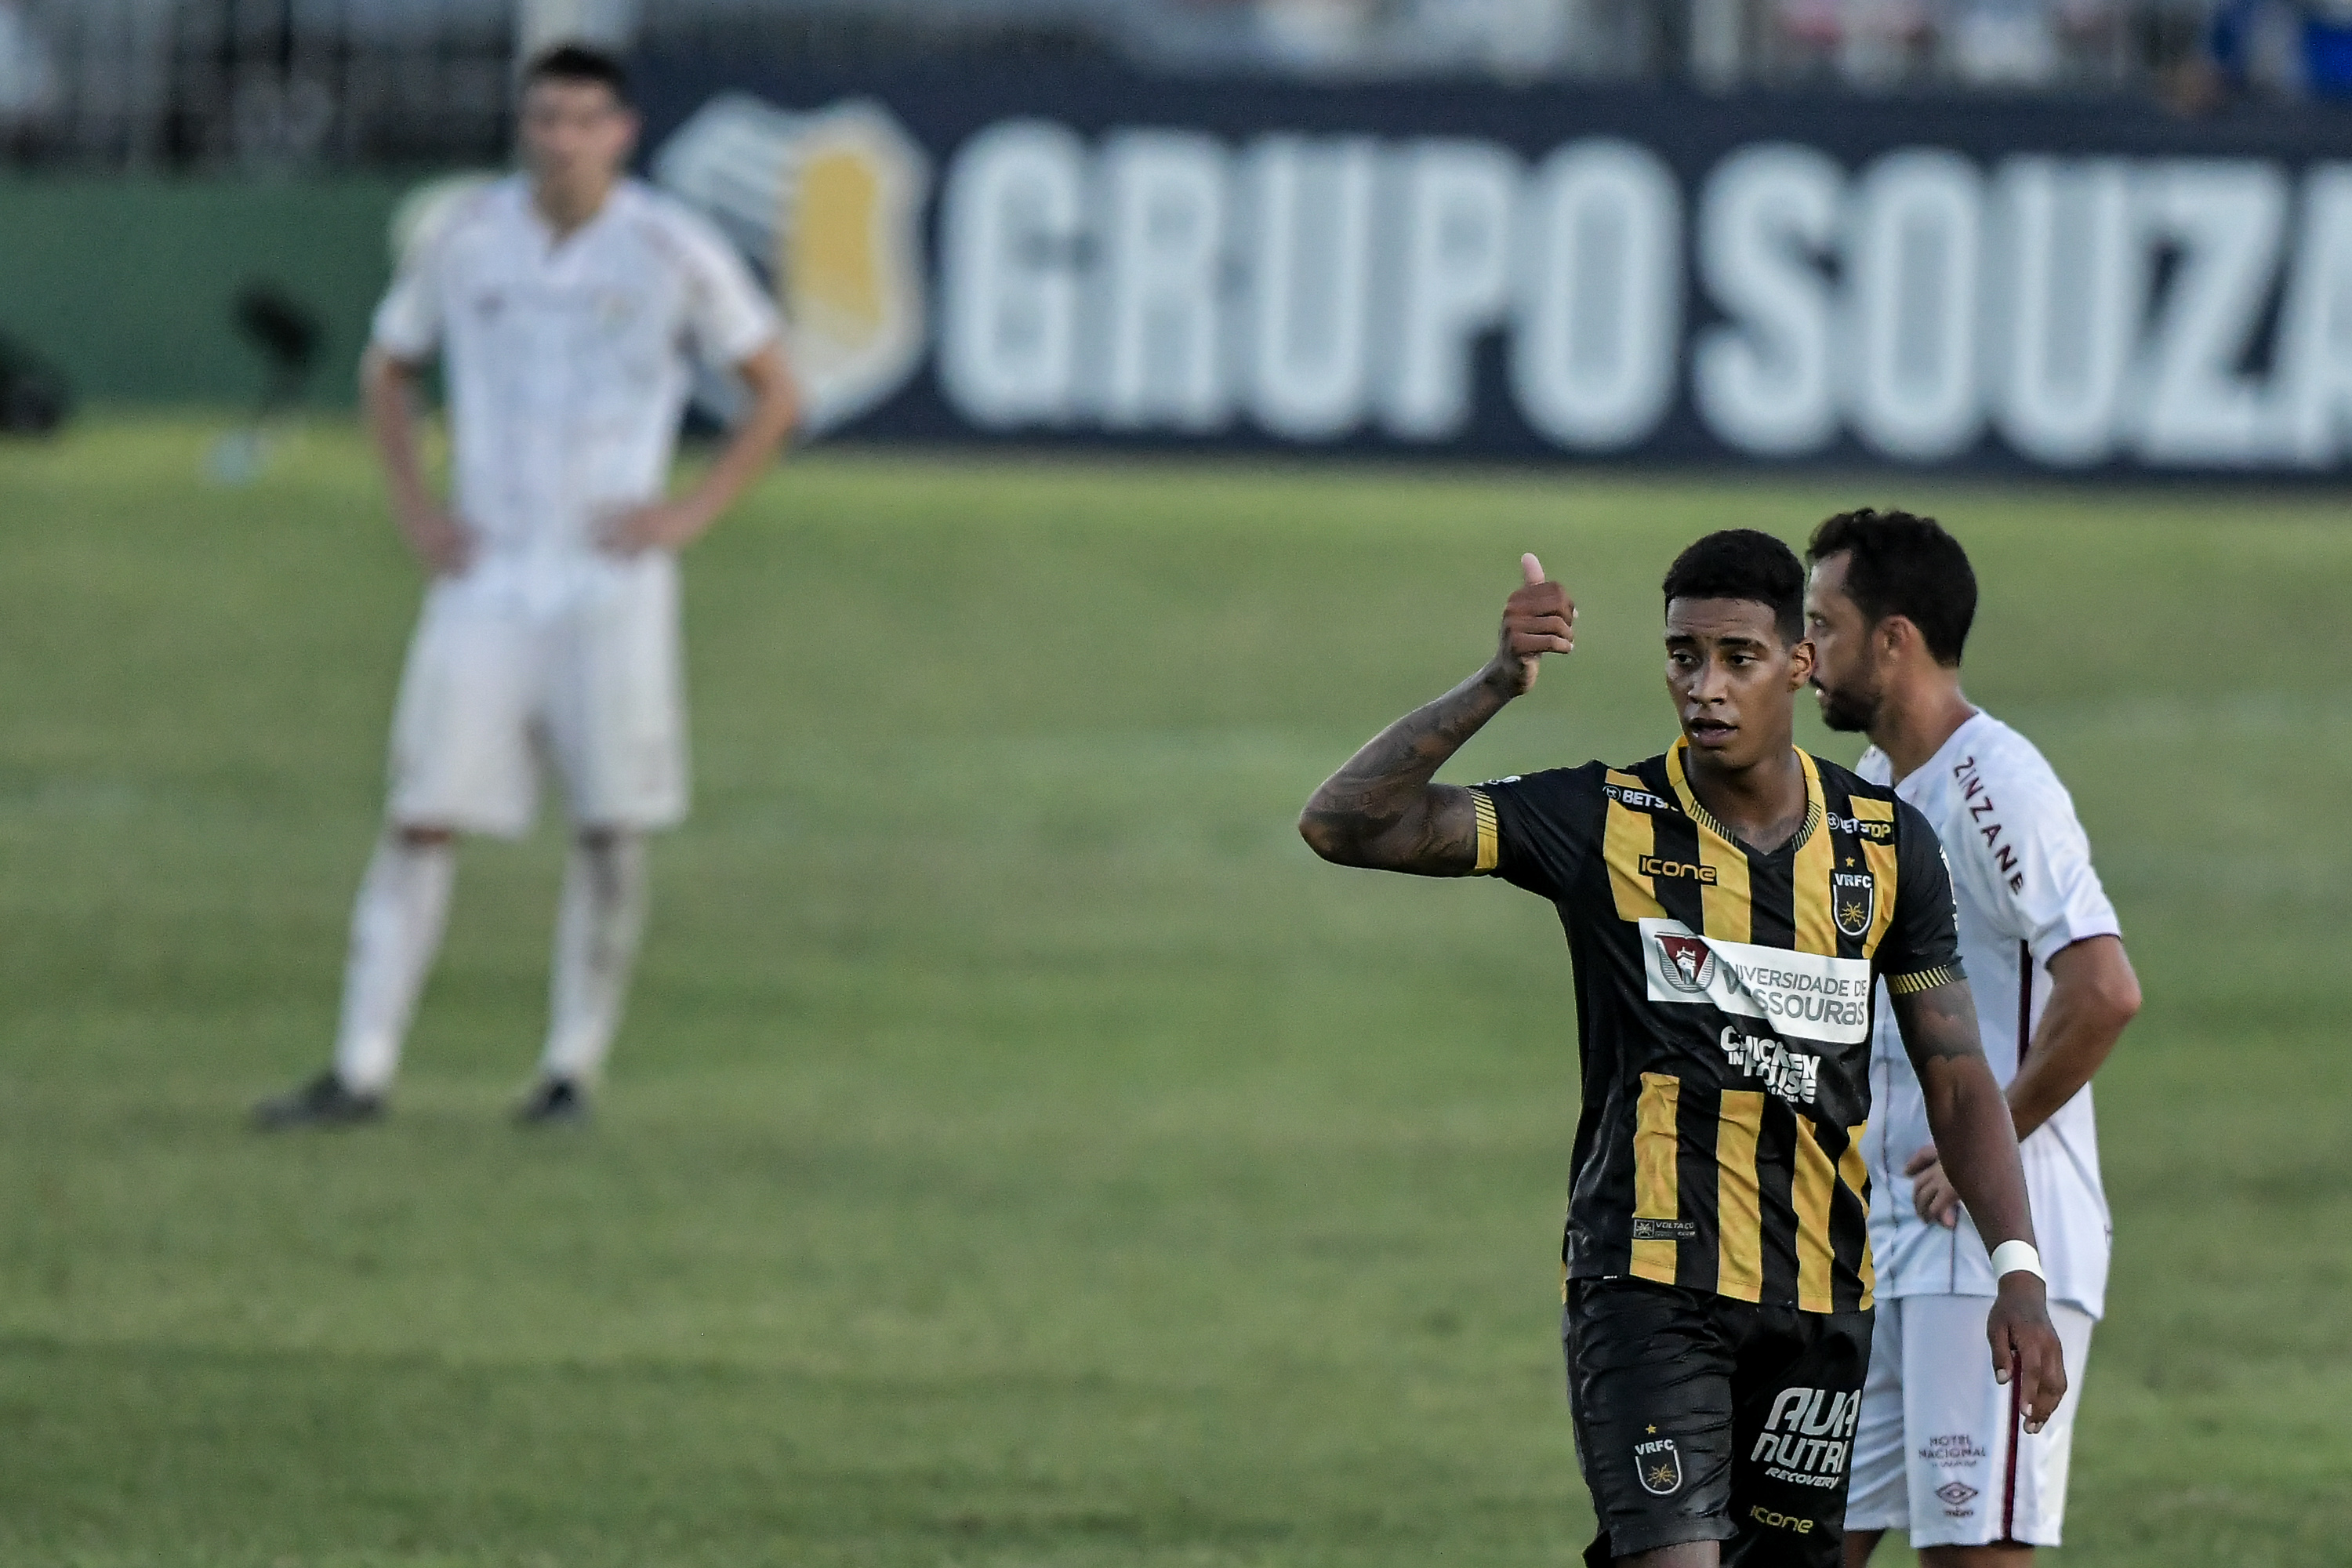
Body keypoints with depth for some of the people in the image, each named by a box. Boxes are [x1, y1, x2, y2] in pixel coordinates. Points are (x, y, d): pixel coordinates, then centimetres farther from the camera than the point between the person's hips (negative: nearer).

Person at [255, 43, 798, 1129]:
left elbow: (773, 394, 6)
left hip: (612, 579, -1)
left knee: (610, 828, 0)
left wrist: (692, 513, -4)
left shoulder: (673, 253, -2)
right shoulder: (469, 244, 4)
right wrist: (413, 509, 8)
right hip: (485, 576, 1)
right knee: (422, 816, -6)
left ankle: (574, 1067, 11)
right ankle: (361, 1070, -7)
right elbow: (387, 369, 20)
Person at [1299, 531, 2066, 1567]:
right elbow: (1344, 824, -10)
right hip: (1647, 1286, -4)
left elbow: (1957, 1079, 10)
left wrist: (2018, 1273, -1)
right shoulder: (1604, 822, -3)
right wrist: (1494, 686, -22)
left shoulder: (1887, 846, 5)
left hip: (1818, 1303, 4)